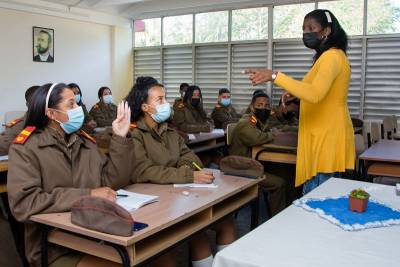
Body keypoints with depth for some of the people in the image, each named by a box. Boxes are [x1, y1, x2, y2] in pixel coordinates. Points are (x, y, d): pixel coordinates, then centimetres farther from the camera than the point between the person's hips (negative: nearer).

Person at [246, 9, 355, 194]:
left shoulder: (331, 56, -15)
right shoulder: (329, 56, 19)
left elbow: (315, 94, -32)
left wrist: (275, 76, -32)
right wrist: (293, 95, 11)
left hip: (327, 138, -10)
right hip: (323, 136, 10)